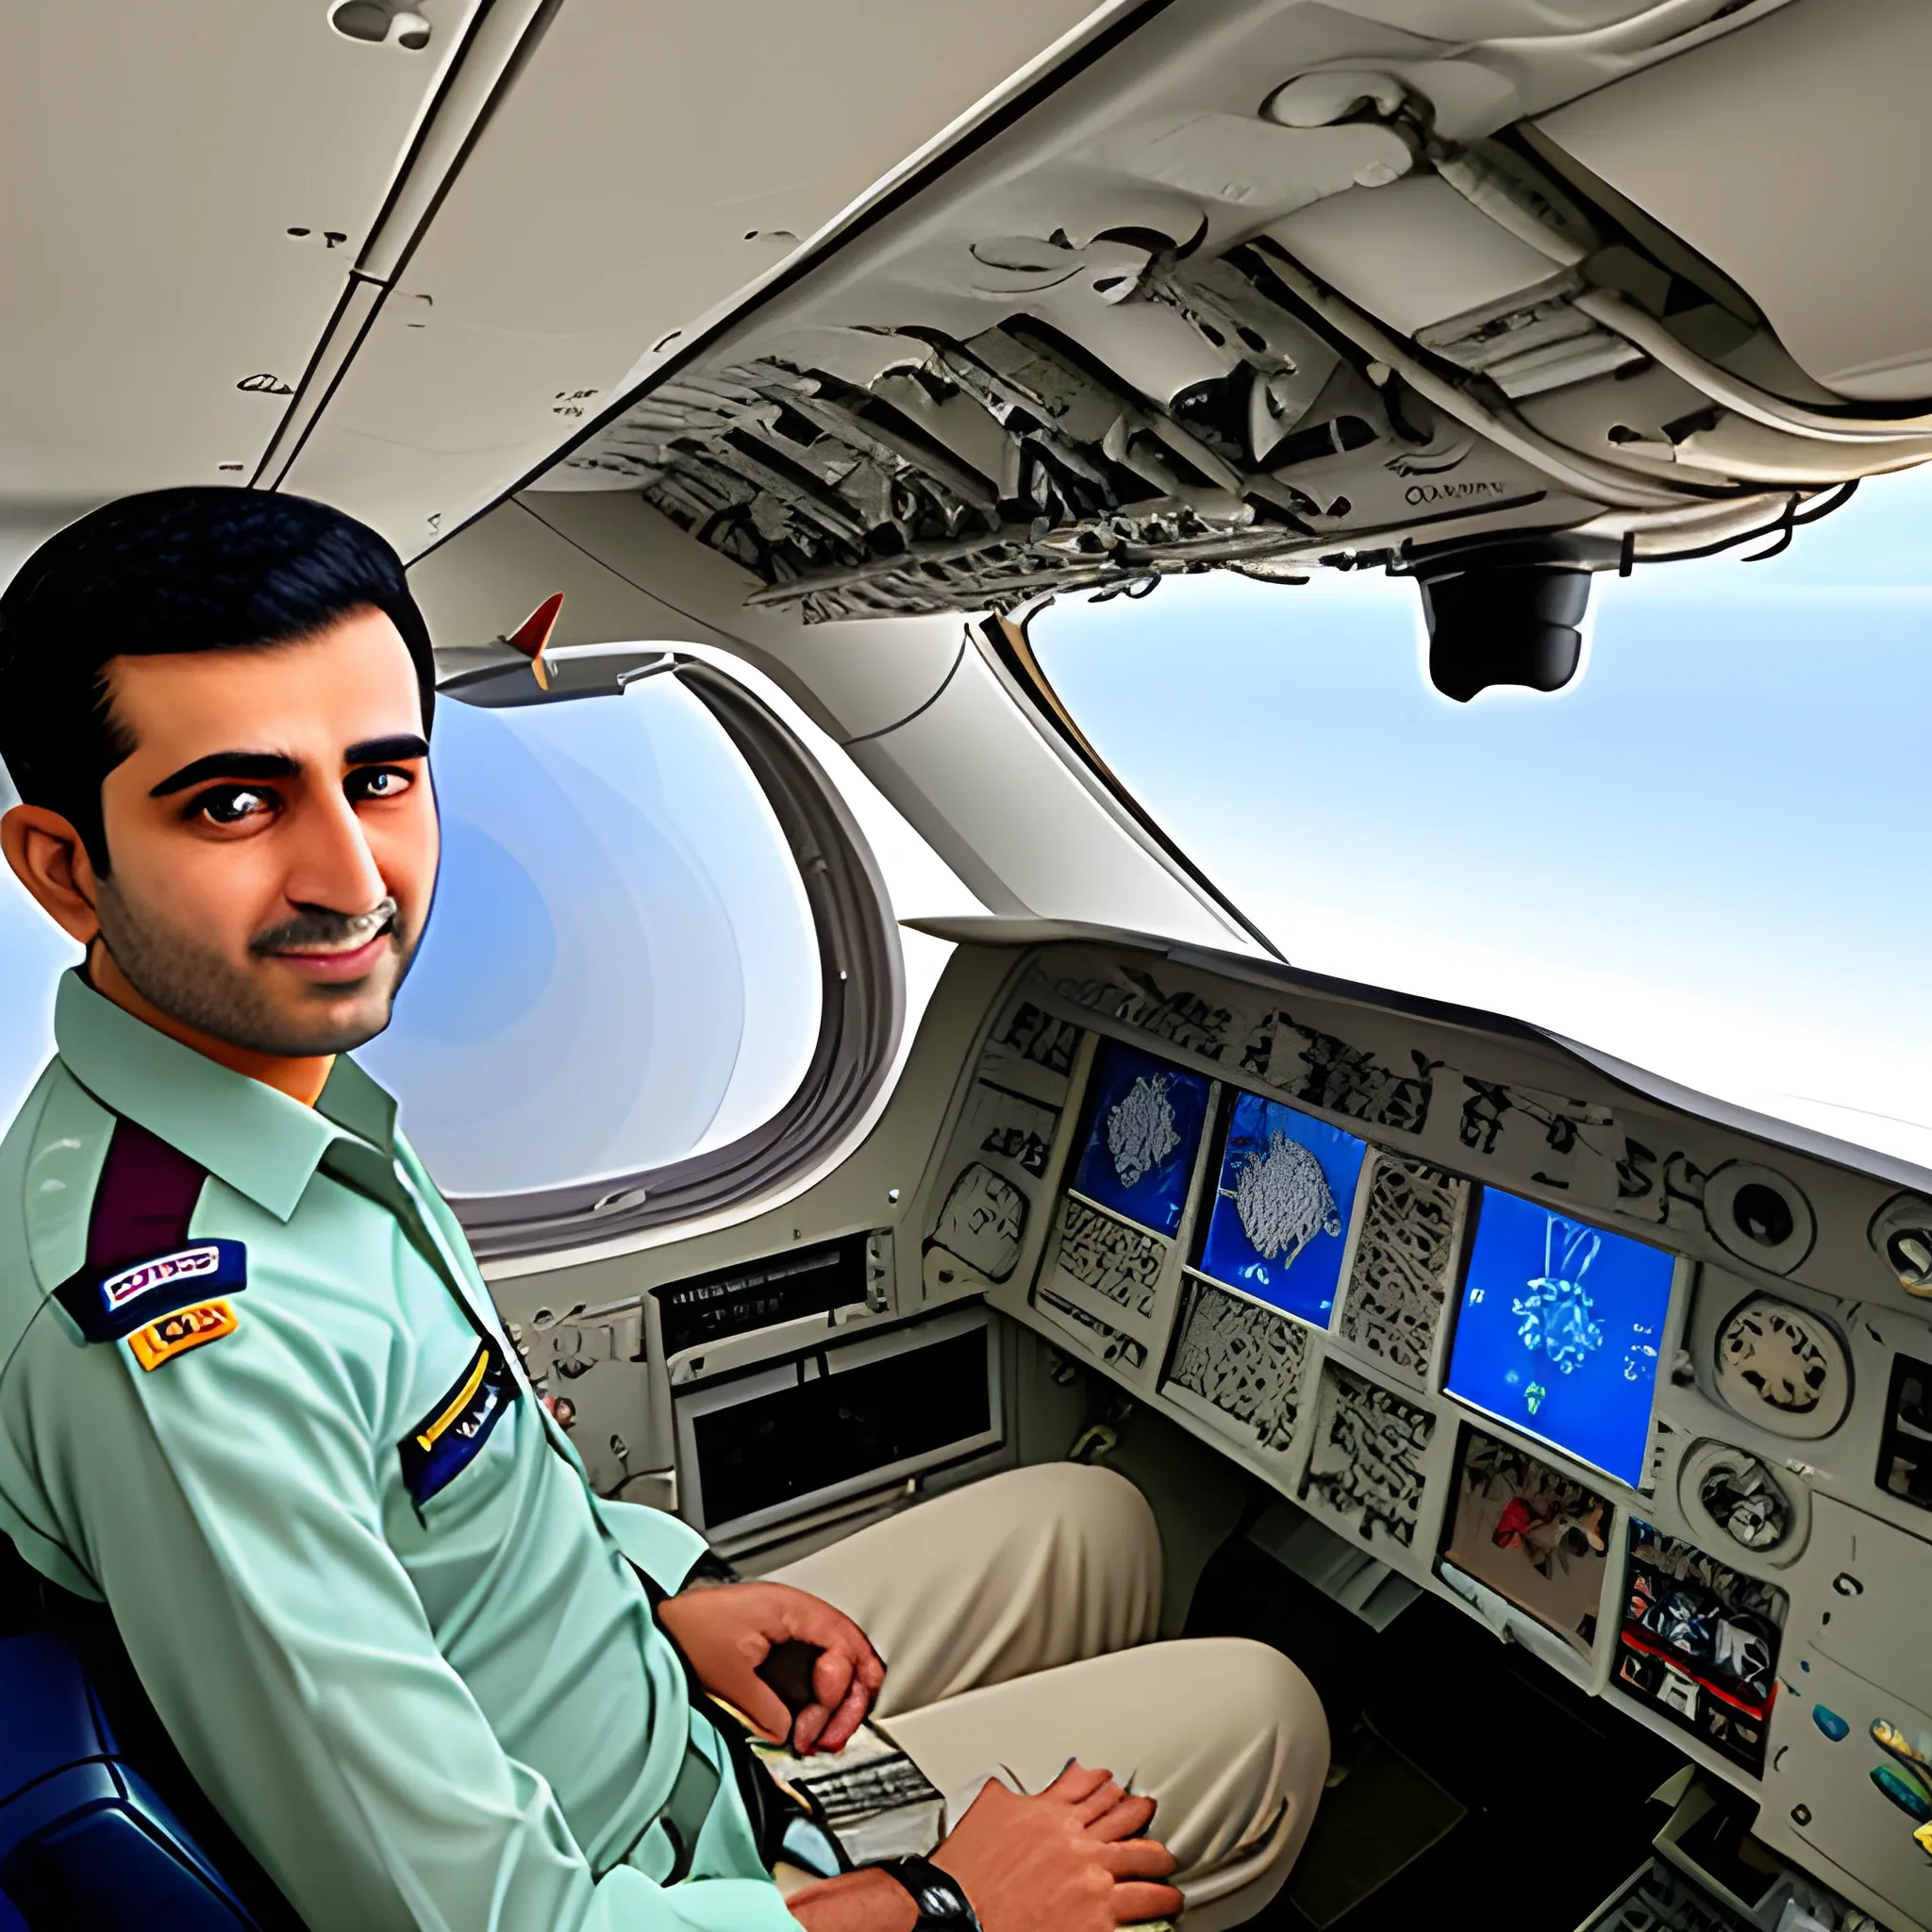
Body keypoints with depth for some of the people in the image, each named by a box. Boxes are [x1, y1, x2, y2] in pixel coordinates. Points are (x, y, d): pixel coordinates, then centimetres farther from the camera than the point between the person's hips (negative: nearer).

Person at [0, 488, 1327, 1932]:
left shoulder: (298, 1081, -5)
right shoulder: (183, 1343, -36)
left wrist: (670, 1590, 1)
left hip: (663, 1685, 8)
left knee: (1093, 1524, 20)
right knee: (1265, 1722, 6)